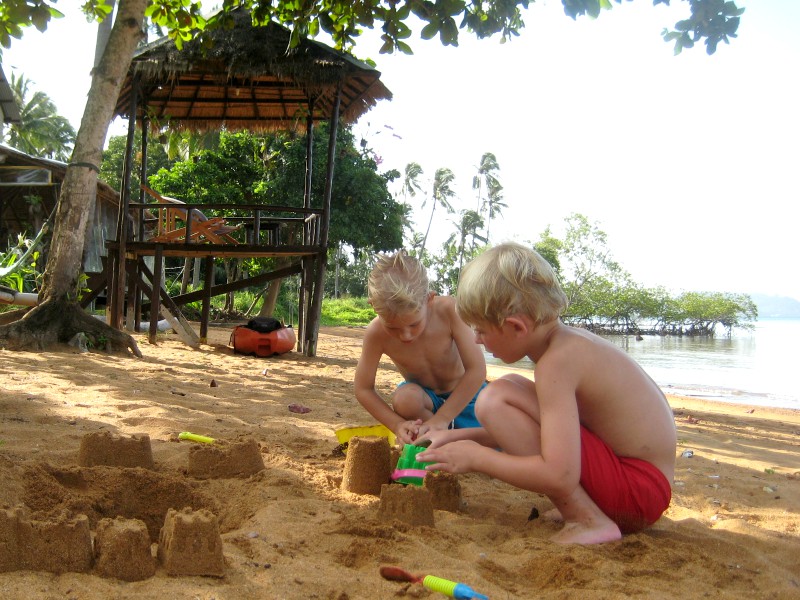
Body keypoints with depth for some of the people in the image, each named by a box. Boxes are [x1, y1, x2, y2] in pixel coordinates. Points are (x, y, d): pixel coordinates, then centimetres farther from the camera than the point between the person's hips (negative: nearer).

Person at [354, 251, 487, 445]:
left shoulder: (448, 309, -31)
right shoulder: (376, 333, -26)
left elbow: (476, 370, -29)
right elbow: (363, 389, -16)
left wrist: (441, 419, -31)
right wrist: (398, 425, -29)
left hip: (463, 392, 0)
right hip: (423, 395, 1)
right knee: (404, 399, -34)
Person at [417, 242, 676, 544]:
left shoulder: (556, 361, -23)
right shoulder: (568, 339, 6)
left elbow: (559, 476, -29)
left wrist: (475, 456, -16)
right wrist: (459, 436, 14)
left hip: (639, 488, -10)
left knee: (494, 399, -19)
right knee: (509, 388, 17)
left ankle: (588, 520, -12)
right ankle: (580, 506, 11)